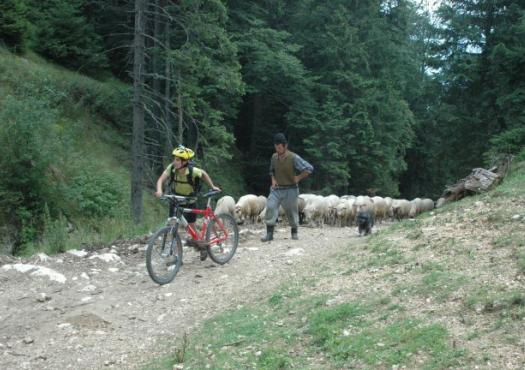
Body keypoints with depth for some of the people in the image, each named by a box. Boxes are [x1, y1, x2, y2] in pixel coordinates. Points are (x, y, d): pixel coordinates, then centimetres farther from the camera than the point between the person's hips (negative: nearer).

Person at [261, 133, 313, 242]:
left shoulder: (293, 158, -15)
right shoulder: (274, 157, 2)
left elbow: (309, 169, -17)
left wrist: (298, 178, -12)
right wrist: (273, 179, 4)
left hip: (290, 190, -4)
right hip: (276, 189, 4)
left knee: (292, 212, 8)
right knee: (270, 208, -13)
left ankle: (294, 232, 30)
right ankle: (269, 234, -11)